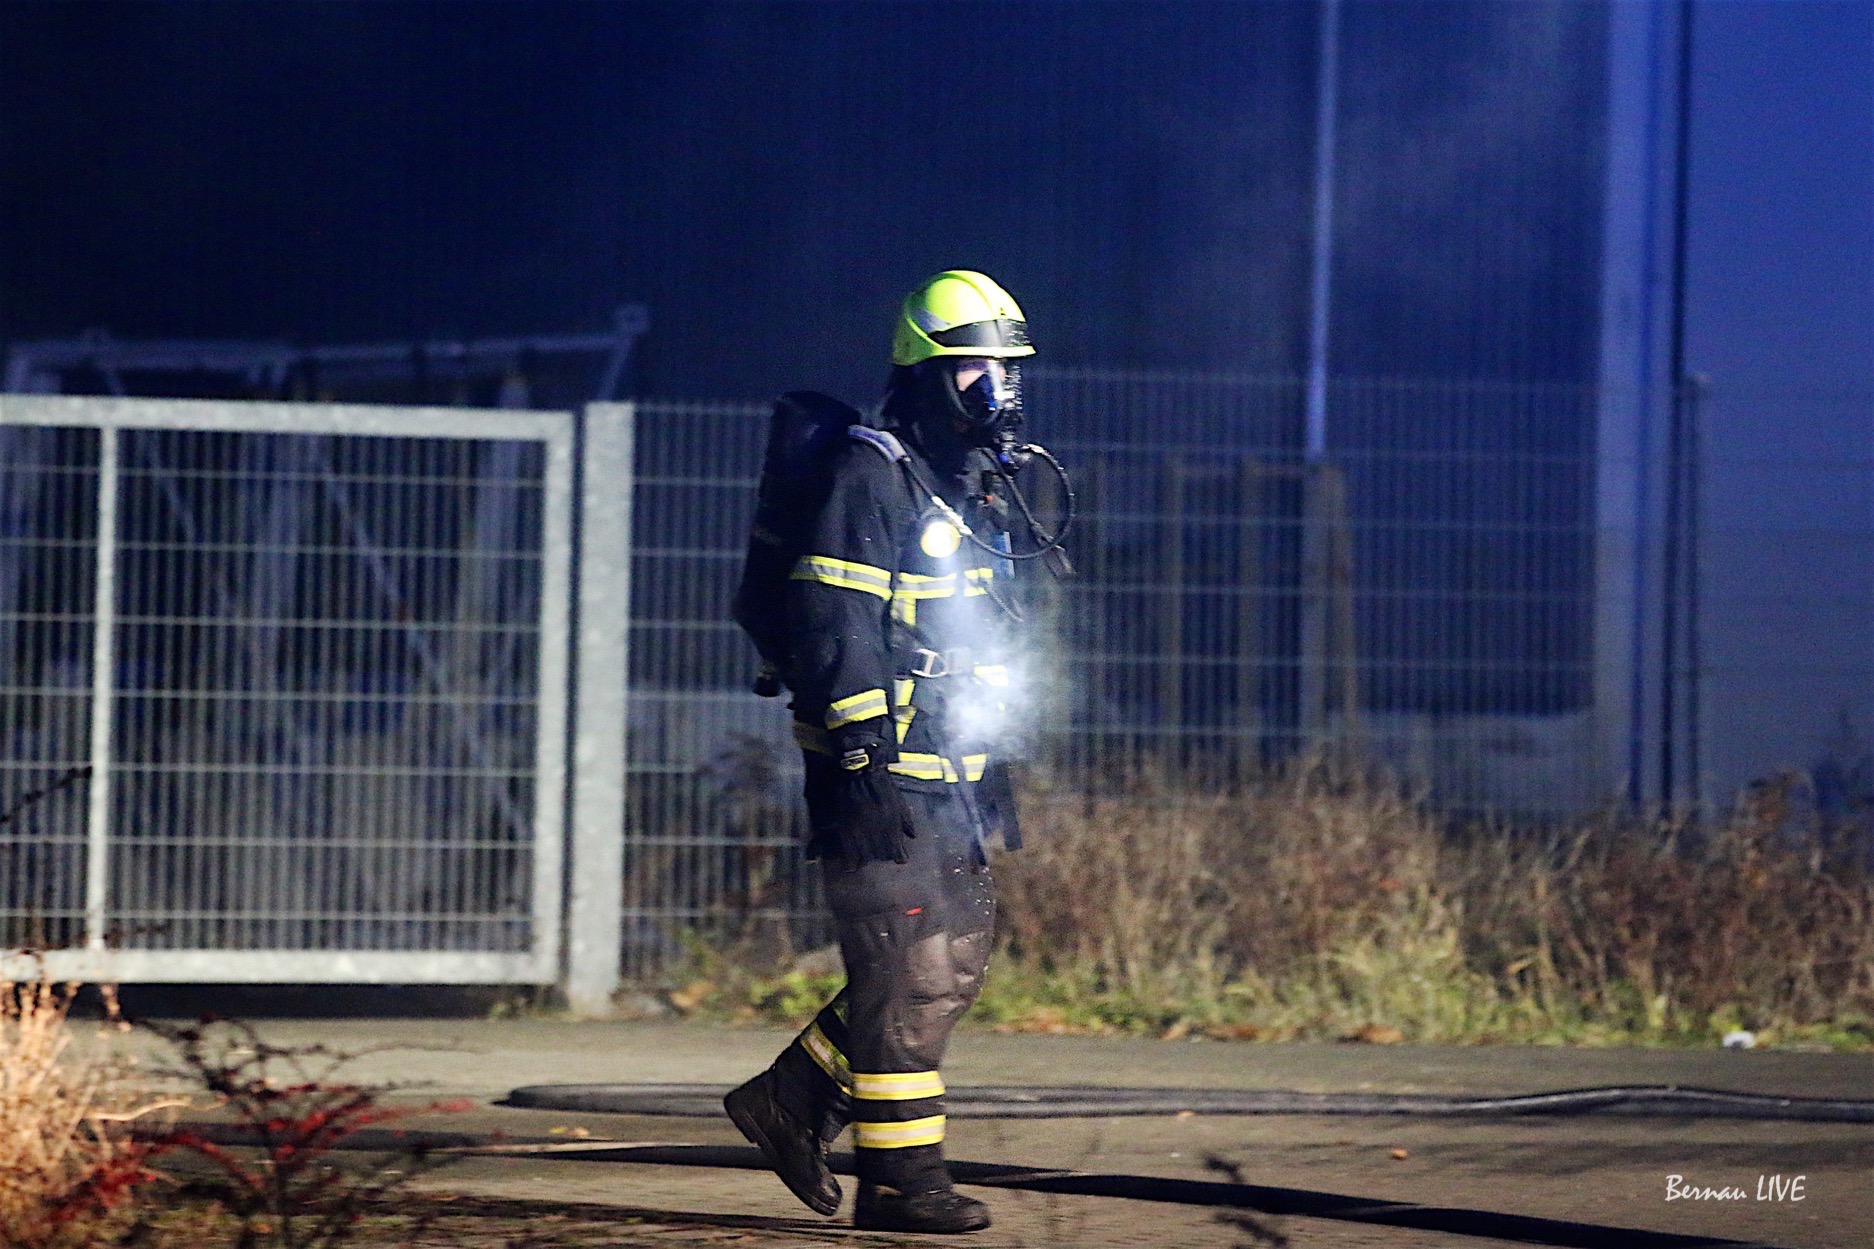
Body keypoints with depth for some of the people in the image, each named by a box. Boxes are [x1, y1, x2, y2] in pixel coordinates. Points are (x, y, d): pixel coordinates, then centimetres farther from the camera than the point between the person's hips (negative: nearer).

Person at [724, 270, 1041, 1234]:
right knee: (910, 972, -8)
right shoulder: (873, 476, -11)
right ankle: (901, 1181, -4)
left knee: (959, 952, 10)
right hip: (881, 766, -9)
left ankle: (793, 1099, 19)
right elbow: (834, 628, -18)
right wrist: (868, 768, -23)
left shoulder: (976, 487, 18)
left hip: (948, 777, 9)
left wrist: (993, 775, 24)